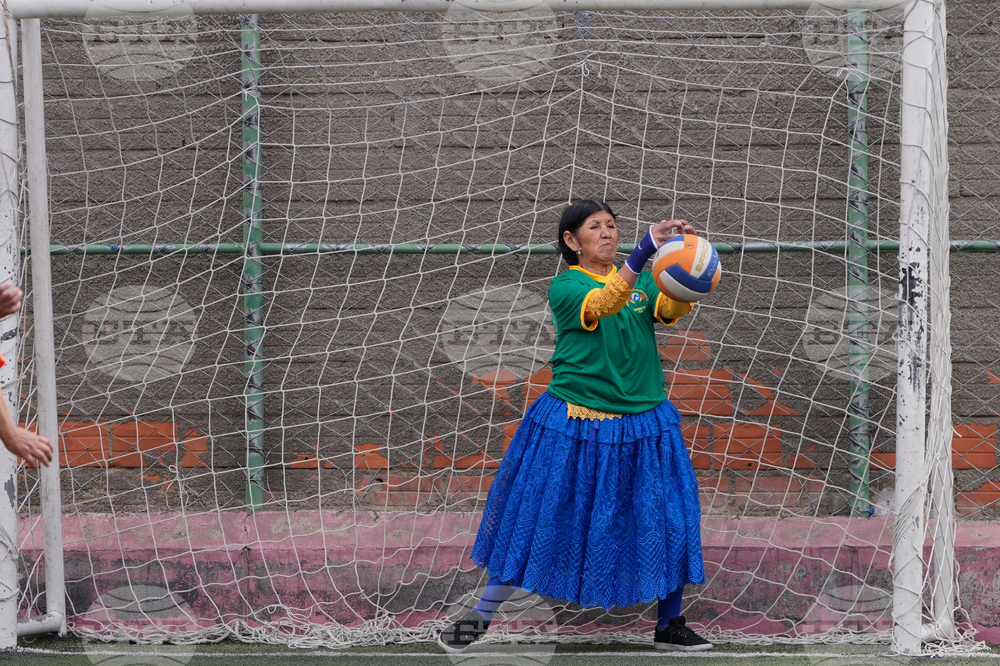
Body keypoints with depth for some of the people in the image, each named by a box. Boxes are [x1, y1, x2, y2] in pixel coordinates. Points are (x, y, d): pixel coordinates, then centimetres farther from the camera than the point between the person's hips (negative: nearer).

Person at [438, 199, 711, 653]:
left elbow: (673, 309, -13)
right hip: (573, 425, -4)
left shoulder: (642, 281, 8)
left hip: (643, 424, 4)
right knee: (533, 515, 2)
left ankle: (670, 625, 19)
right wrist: (644, 251, -42)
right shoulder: (565, 286, -6)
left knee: (668, 519, 2)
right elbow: (603, 303, -27)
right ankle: (482, 617, 14)